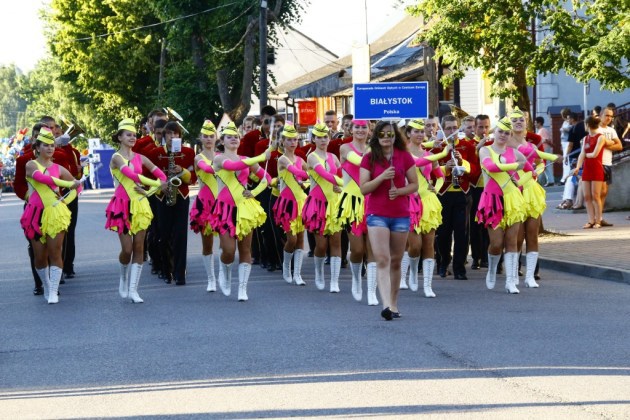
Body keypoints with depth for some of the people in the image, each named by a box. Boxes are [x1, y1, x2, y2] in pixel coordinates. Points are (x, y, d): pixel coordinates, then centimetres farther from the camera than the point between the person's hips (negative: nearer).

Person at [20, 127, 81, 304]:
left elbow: (76, 186, 19)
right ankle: (46, 287, 23)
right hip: (36, 214, -1)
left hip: (56, 213, 1)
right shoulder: (31, 165, 0)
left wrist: (66, 199, 2)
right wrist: (69, 184, -31)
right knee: (39, 256, 3)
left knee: (55, 253, -8)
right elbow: (41, 177, -22)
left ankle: (53, 292, -8)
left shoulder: (58, 169, 9)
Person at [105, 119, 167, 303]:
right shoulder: (117, 157, -6)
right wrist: (157, 184, -28)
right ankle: (123, 279, 23)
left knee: (139, 248, -2)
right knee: (127, 249, -6)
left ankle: (133, 289, 1)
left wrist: (149, 190, -9)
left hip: (140, 205, 5)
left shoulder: (140, 158, 10)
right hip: (123, 205, -4)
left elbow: (162, 175, 9)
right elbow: (131, 175, -24)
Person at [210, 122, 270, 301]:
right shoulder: (219, 158, -3)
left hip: (245, 207, 3)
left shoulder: (247, 160, 10)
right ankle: (224, 271, 24)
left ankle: (243, 288, 8)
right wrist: (261, 157, -29)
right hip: (226, 208, -3)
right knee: (229, 250, -9)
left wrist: (255, 192, -4)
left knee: (245, 249, 1)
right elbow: (232, 165, -25)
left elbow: (266, 177, 15)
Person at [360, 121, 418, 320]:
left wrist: (399, 191, -12)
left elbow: (414, 185, 6)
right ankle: (386, 304, -23)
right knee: (382, 260, -14)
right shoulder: (369, 158, 1)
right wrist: (382, 177, -18)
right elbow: (363, 188, -4)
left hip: (400, 215, 2)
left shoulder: (404, 157, 4)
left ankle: (394, 304, 20)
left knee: (396, 261, 9)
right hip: (377, 214, -2)